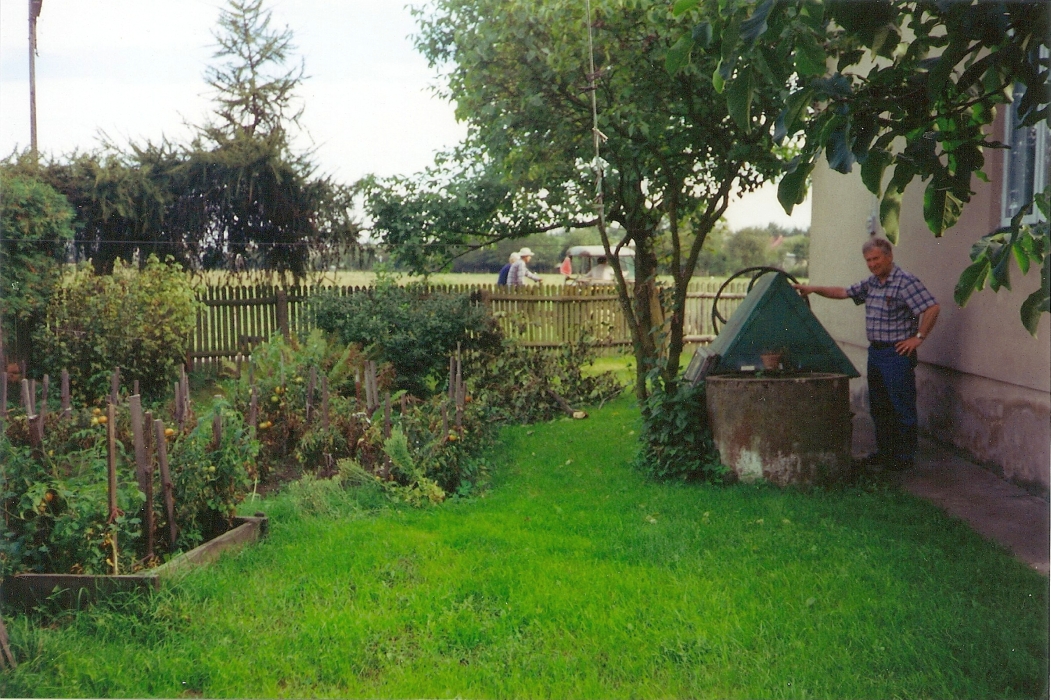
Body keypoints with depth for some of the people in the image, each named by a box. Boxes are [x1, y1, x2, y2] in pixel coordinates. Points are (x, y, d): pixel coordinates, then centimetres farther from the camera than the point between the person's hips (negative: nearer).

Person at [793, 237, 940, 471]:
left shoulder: (905, 281, -14)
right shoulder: (870, 283, 12)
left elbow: (932, 308, -20)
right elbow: (843, 292, 21)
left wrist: (918, 337, -17)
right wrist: (813, 289, 12)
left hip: (897, 353, -9)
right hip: (875, 352, 9)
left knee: (902, 408, -1)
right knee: (878, 407, 15)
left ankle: (905, 456, 7)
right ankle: (885, 450, 26)